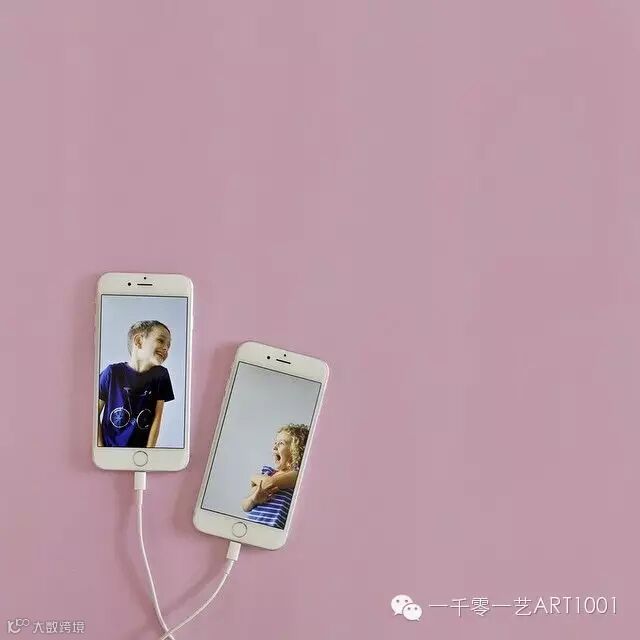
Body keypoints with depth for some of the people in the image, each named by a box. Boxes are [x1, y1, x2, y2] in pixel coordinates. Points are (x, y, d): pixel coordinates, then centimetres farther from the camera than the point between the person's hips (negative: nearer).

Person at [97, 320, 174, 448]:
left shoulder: (160, 375, 0)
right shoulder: (113, 373, -5)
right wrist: (99, 447, -5)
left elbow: (157, 418, 0)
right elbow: (94, 414, 1)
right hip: (108, 446, -2)